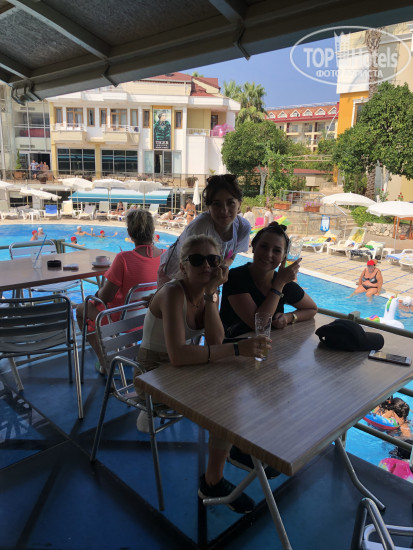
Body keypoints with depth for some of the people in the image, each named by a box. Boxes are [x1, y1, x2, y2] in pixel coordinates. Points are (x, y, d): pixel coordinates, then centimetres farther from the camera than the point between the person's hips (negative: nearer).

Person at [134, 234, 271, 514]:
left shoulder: (210, 292, -3)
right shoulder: (173, 293, -27)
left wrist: (211, 293, -23)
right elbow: (178, 355, -39)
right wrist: (237, 349, -41)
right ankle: (213, 483, 3)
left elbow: (215, 342, -16)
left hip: (183, 368, 7)